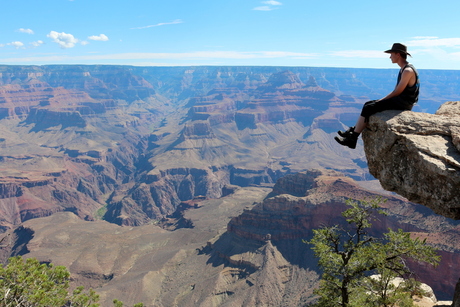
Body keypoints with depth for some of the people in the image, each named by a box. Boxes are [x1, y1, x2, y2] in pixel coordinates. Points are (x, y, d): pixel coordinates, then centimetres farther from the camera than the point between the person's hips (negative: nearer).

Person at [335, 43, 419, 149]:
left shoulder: (408, 71, -18)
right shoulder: (404, 69, 15)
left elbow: (397, 92, -19)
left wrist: (381, 100, -8)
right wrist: (381, 100, 8)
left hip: (402, 103, -10)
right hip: (399, 101, 10)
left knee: (368, 108, -16)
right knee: (368, 104, 9)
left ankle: (352, 139, -14)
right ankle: (353, 130, 9)